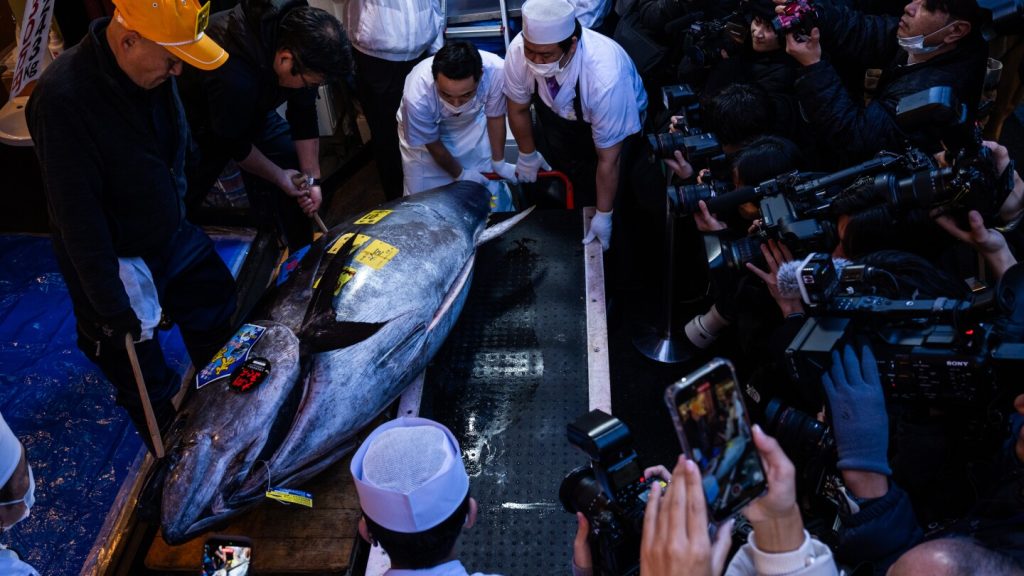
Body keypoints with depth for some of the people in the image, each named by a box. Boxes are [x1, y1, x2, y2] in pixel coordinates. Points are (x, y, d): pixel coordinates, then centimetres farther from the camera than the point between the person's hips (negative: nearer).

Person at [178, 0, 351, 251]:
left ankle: (301, 256, 17)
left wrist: (312, 178, -11)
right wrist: (279, 176, -13)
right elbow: (233, 144, -26)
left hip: (250, 108, 6)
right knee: (181, 197, -2)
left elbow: (304, 116, -12)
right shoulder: (233, 75, -44)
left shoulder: (298, 33, -24)